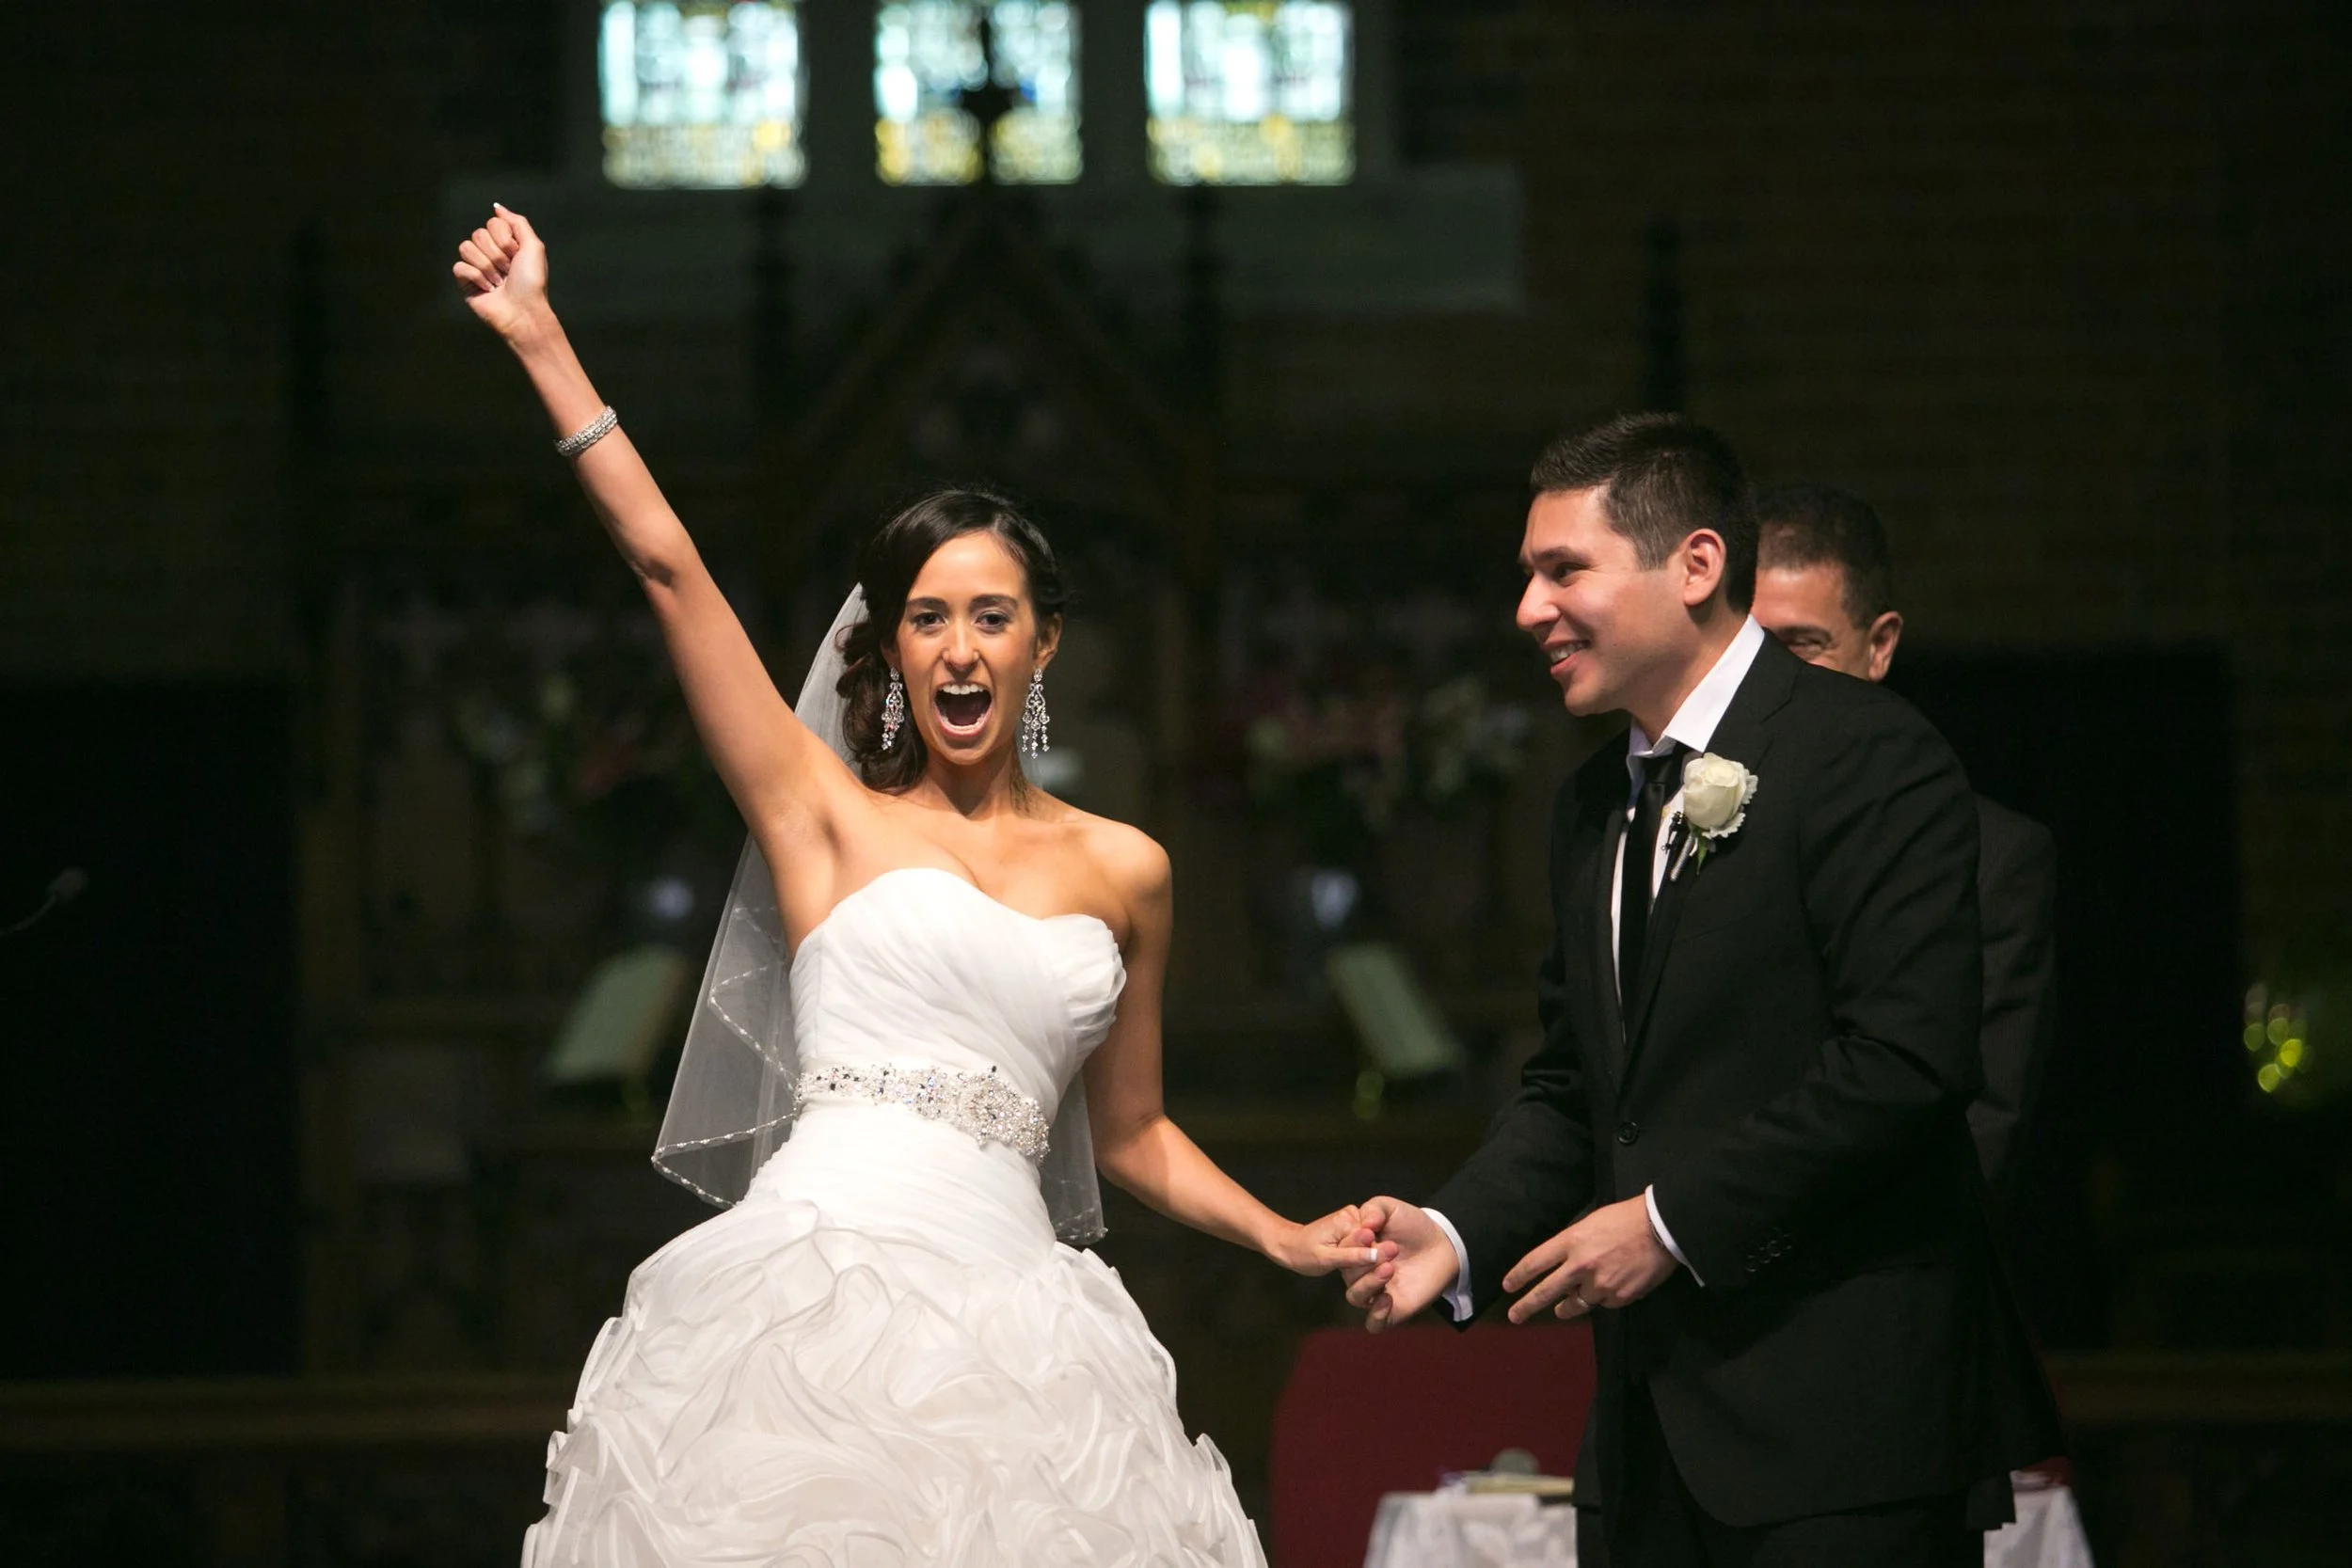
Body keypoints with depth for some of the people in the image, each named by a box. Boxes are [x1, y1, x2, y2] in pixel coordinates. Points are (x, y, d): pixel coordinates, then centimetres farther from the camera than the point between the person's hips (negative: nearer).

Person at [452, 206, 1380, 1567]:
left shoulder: (1123, 874, 16)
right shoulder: (827, 815, 10)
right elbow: (668, 564, 7)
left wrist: (1284, 1238, 12)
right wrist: (539, 336, 5)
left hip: (1003, 1320, 2)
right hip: (814, 1288, -2)